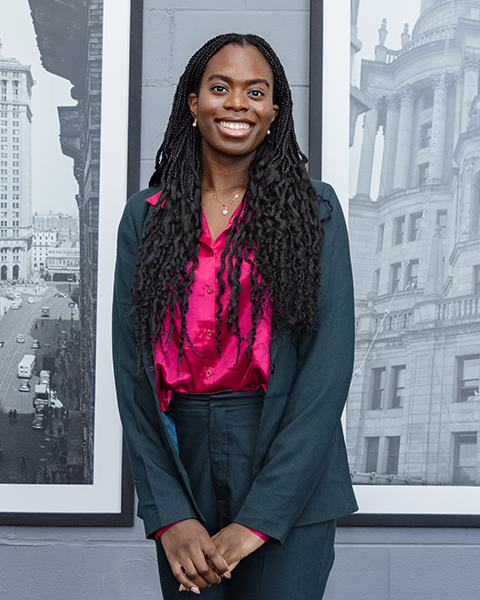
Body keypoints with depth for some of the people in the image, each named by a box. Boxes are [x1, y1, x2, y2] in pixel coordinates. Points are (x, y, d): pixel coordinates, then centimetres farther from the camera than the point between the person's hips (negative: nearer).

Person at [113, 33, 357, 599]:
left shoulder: (314, 208, -1)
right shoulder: (146, 216, 5)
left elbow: (330, 364, -8)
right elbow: (130, 366, 1)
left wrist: (258, 518, -15)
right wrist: (168, 513, -9)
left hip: (290, 473, -2)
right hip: (182, 463, 2)